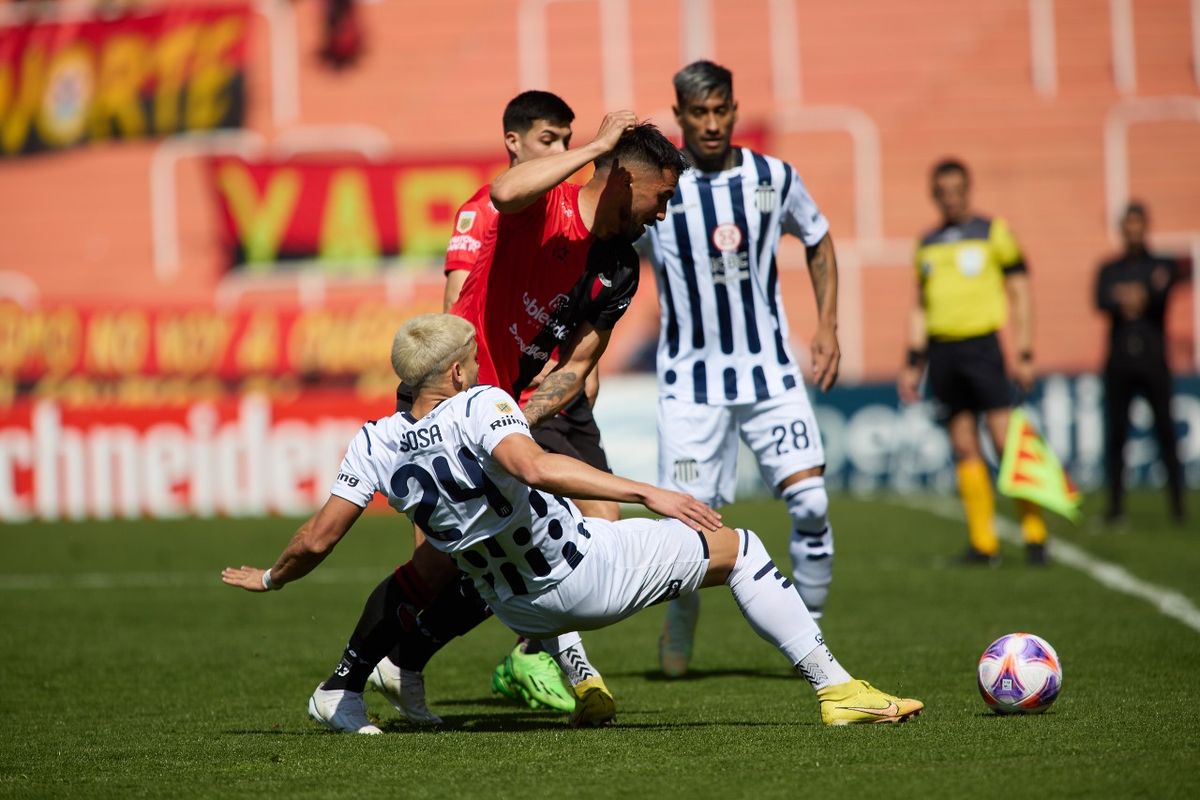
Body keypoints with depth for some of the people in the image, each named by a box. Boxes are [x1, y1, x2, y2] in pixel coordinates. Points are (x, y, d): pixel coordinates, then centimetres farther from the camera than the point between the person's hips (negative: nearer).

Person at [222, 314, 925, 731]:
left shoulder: (377, 448, -8)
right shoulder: (480, 408, -24)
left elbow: (317, 540, -7)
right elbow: (534, 467, -44)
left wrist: (270, 579, 14)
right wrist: (645, 491, -46)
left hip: (520, 608, 6)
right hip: (590, 575, -6)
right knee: (737, 549, 10)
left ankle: (582, 684, 38)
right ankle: (836, 690, 5)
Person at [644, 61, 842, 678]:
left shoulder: (773, 178, 1)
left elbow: (819, 241, 17)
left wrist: (827, 326, 10)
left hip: (770, 370, 2)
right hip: (692, 379, -2)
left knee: (809, 500, -12)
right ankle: (681, 627, 26)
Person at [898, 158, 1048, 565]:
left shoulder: (993, 231, 3)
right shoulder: (927, 244, 16)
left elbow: (1019, 294, 2)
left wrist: (1024, 354, -5)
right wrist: (913, 362, 14)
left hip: (982, 344, -4)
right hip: (941, 350, 4)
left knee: (1006, 441, -12)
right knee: (964, 449, 2)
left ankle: (1034, 533, -7)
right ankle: (983, 542, 4)